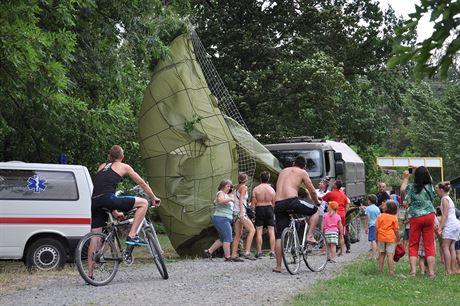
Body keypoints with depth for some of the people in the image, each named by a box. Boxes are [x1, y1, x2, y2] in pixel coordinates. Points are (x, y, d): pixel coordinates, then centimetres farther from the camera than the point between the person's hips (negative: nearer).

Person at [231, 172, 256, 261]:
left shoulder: (238, 187, 16)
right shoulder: (244, 187, -6)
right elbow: (241, 200, -14)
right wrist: (241, 213, -21)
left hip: (235, 212, 9)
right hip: (240, 211, -9)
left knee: (238, 234, 8)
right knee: (252, 230, -11)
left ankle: (234, 255, 5)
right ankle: (247, 252, -20)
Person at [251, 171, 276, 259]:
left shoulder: (256, 189, -5)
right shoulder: (272, 189, 0)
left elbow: (253, 204, -5)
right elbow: (274, 203, 3)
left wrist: (252, 206, 14)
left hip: (259, 209, -1)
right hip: (269, 208, 1)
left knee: (259, 232, 2)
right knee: (271, 232, 5)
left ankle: (259, 252, 0)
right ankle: (272, 252, 1)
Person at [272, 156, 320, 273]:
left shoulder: (283, 171, 28)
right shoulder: (302, 172, 12)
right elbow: (312, 191, 14)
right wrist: (317, 202, 34)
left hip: (278, 203, 5)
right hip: (292, 201, -5)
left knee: (279, 236, 8)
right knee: (315, 211, 21)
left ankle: (278, 266, 7)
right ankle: (309, 236, 10)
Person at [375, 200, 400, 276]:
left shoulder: (380, 216, 0)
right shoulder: (394, 218, -5)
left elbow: (376, 227, 0)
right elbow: (396, 230, -4)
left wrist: (376, 237, 11)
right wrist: (398, 238, 8)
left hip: (381, 238, 3)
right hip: (390, 238, -3)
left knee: (382, 254, 14)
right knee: (390, 254, -4)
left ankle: (380, 269, 18)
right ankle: (390, 271, -7)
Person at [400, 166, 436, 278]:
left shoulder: (412, 187, -11)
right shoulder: (430, 186, -4)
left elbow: (402, 190, 12)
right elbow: (429, 178, 20)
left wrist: (405, 178, 22)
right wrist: (421, 171, 23)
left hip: (416, 218, -2)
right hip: (429, 216, 2)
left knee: (413, 245, 6)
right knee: (429, 244, 5)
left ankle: (413, 270, -3)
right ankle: (431, 271, 1)